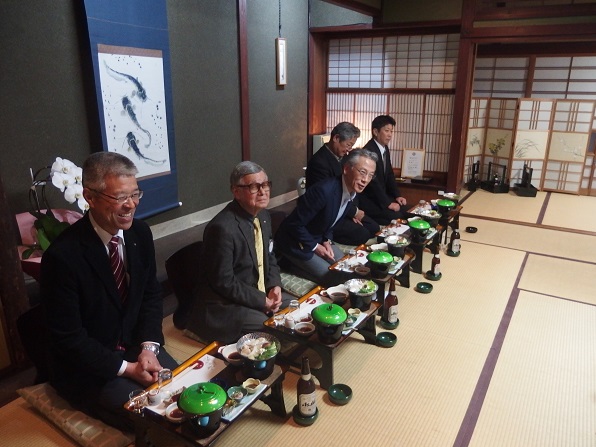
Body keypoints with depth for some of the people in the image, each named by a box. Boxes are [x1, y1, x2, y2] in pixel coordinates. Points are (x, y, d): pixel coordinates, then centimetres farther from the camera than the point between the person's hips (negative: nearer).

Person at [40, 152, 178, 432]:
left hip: (137, 348, 5)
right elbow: (68, 337, -18)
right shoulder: (63, 255, -24)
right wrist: (126, 368, -18)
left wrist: (149, 348, -10)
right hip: (88, 367, -5)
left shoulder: (140, 233, -5)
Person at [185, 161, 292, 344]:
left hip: (261, 293, 9)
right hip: (224, 305, -8)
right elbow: (223, 282, -22)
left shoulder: (263, 216, 3)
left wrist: (275, 286, -5)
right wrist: (263, 301, -17)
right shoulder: (222, 227, -25)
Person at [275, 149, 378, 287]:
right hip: (295, 242, -8)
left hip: (318, 238, 9)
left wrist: (327, 240, -3)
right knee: (335, 279, -12)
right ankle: (291, 262, 3)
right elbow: (295, 224, -25)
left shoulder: (353, 190, -5)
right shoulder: (324, 190, -33)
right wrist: (314, 247, -16)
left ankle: (299, 263, 14)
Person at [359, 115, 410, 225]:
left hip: (381, 195, 9)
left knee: (406, 210, -1)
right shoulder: (368, 151, -21)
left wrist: (397, 195, 2)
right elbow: (373, 181, -24)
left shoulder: (385, 148, 8)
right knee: (395, 216, -21)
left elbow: (389, 175, 14)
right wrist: (387, 203, -21)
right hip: (368, 199, -9)